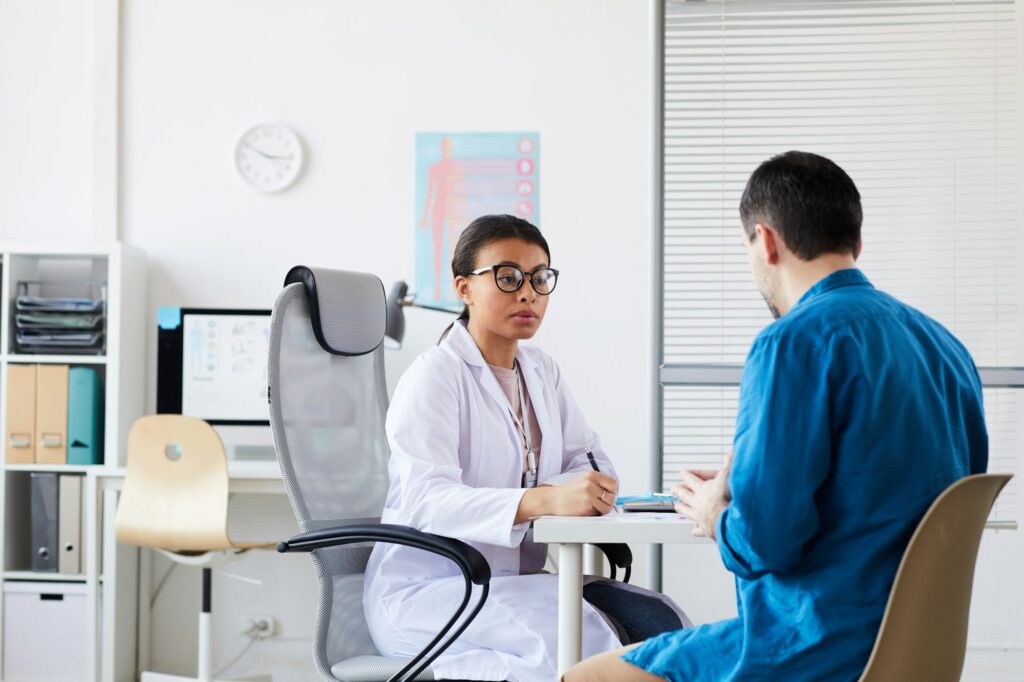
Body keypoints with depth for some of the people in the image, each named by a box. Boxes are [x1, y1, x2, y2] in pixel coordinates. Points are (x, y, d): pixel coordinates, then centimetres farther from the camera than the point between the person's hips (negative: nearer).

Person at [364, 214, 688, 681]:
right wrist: (545, 499, -39)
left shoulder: (542, 373, 14)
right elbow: (425, 501, -25)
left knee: (658, 621, -16)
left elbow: (592, 461, 6)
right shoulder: (435, 376, -10)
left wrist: (590, 486, -19)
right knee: (584, 636, -30)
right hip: (425, 591, -7)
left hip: (516, 581, 7)